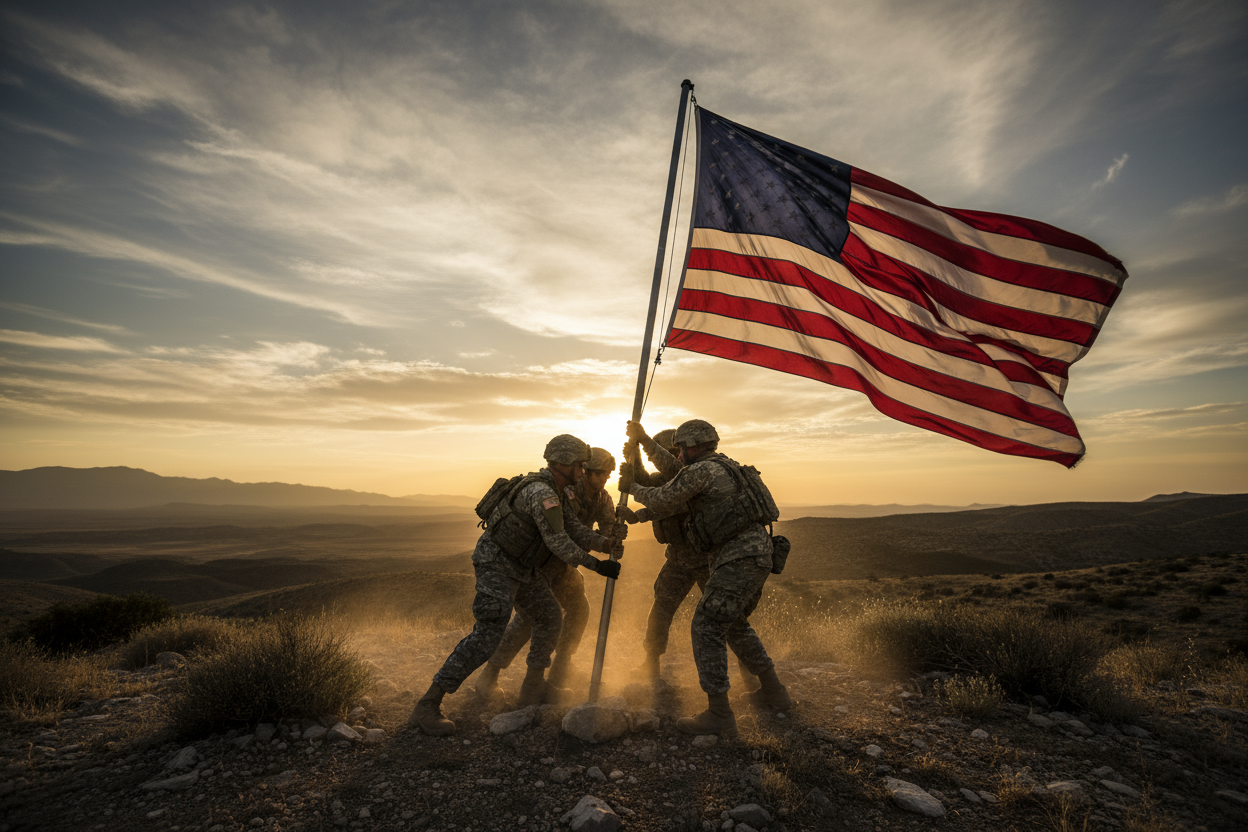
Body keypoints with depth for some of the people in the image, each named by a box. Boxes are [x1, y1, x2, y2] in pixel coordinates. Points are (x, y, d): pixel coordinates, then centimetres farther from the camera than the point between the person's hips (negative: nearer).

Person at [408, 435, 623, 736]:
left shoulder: (552, 492, 6)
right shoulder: (541, 492, -27)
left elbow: (574, 530, 6)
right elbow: (559, 544, -25)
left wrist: (607, 543, -8)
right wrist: (599, 566, -17)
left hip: (521, 568, 10)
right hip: (496, 565, -10)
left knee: (550, 618, 13)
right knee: (487, 635, -17)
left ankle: (534, 681, 32)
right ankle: (427, 706, -11)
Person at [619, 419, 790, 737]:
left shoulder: (701, 470, -11)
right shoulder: (723, 466, 19)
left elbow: (662, 503, -5)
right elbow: (676, 477, 31)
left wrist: (632, 486, 10)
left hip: (738, 559, -11)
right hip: (754, 556, 11)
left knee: (706, 627, -5)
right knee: (734, 624, 25)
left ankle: (719, 715, 0)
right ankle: (773, 690, 35)